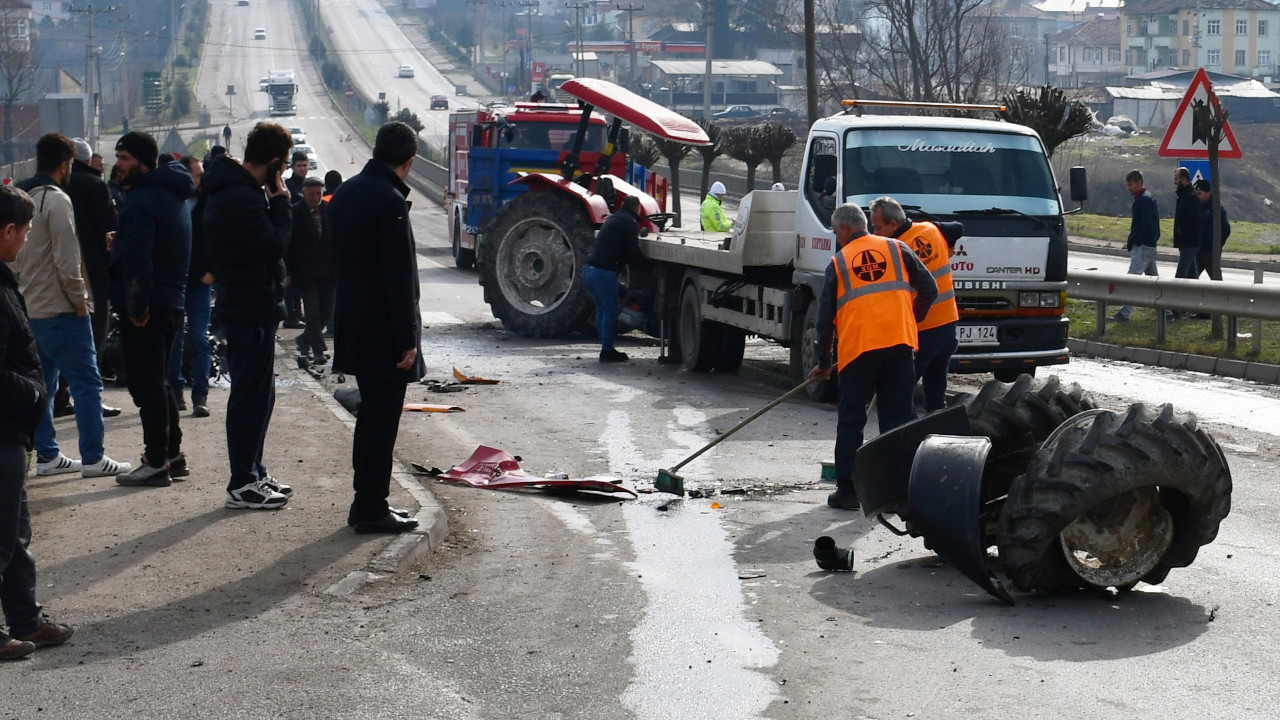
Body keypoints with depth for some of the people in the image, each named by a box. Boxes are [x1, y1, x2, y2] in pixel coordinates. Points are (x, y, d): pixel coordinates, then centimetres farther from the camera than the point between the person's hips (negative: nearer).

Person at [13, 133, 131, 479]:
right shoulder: (57, 200, -15)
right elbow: (66, 259, -19)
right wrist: (79, 299, -10)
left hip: (27, 307, 9)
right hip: (58, 309, -9)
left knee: (41, 383, 13)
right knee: (87, 382, -4)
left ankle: (46, 455, 17)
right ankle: (93, 458, -4)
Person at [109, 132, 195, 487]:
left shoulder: (143, 200, -17)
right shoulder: (173, 194, 15)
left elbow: (137, 258, -23)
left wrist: (136, 305, -19)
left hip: (144, 310, -10)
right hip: (172, 302, 10)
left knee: (147, 387, -4)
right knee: (158, 383, 18)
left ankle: (157, 463, -1)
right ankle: (173, 455, 23)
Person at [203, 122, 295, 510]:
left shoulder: (235, 190, 13)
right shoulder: (241, 197, -20)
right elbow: (274, 245, -23)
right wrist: (281, 201, -14)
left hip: (249, 307, 11)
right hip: (251, 311, -11)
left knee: (256, 392, 18)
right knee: (251, 395, -5)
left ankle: (253, 472, 28)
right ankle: (243, 485, 2)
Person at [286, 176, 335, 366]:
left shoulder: (329, 211, 4)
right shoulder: (295, 213, -6)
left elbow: (336, 241, 10)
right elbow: (287, 244, -3)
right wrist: (288, 272, -7)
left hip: (326, 272, 4)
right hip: (304, 272, -4)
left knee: (326, 310, 9)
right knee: (313, 312, -7)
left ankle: (305, 339, 30)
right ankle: (319, 350, -1)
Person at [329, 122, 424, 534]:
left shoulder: (344, 194, 10)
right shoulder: (389, 201, -18)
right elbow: (400, 276, -20)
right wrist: (408, 338, -17)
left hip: (354, 326, 9)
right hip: (383, 332, -9)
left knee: (370, 414, 18)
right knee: (382, 419, -2)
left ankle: (366, 502, 24)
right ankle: (371, 510, 2)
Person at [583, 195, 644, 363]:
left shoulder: (613, 219, 22)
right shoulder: (630, 222, -5)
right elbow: (633, 254, -7)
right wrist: (646, 262, 11)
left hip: (589, 269, 9)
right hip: (604, 272, -9)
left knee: (602, 310, 16)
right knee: (610, 311, -1)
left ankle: (606, 348, 21)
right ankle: (607, 351, 0)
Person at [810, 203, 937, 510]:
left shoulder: (838, 262, 9)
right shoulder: (897, 249, 12)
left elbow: (825, 317, 10)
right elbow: (929, 290, 10)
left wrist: (823, 363, 20)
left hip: (857, 349, -2)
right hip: (899, 345, 2)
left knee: (850, 422, 8)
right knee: (896, 419, 8)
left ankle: (847, 490, 9)